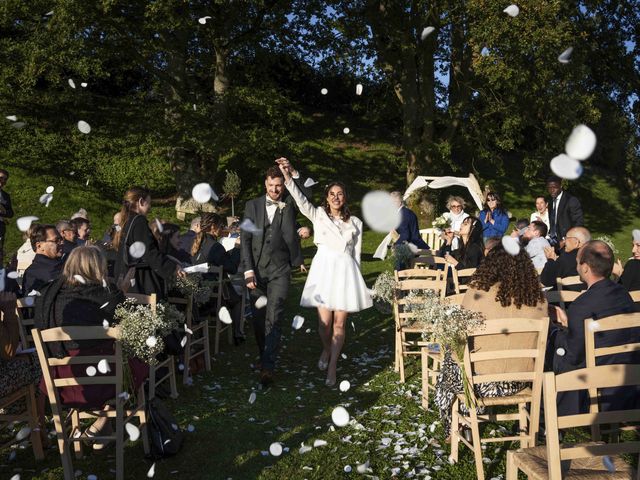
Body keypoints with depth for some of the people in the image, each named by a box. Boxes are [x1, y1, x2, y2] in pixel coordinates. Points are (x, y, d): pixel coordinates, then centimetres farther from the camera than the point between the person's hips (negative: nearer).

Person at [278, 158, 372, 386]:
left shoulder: (355, 223, 9)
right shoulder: (319, 215, 5)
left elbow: (356, 254, 11)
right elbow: (301, 201, -13)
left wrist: (355, 278, 10)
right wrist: (288, 178, -27)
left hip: (345, 271, 1)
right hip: (323, 269, -1)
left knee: (339, 322, 0)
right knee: (324, 320, -1)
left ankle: (332, 367, 11)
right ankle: (326, 350, 31)